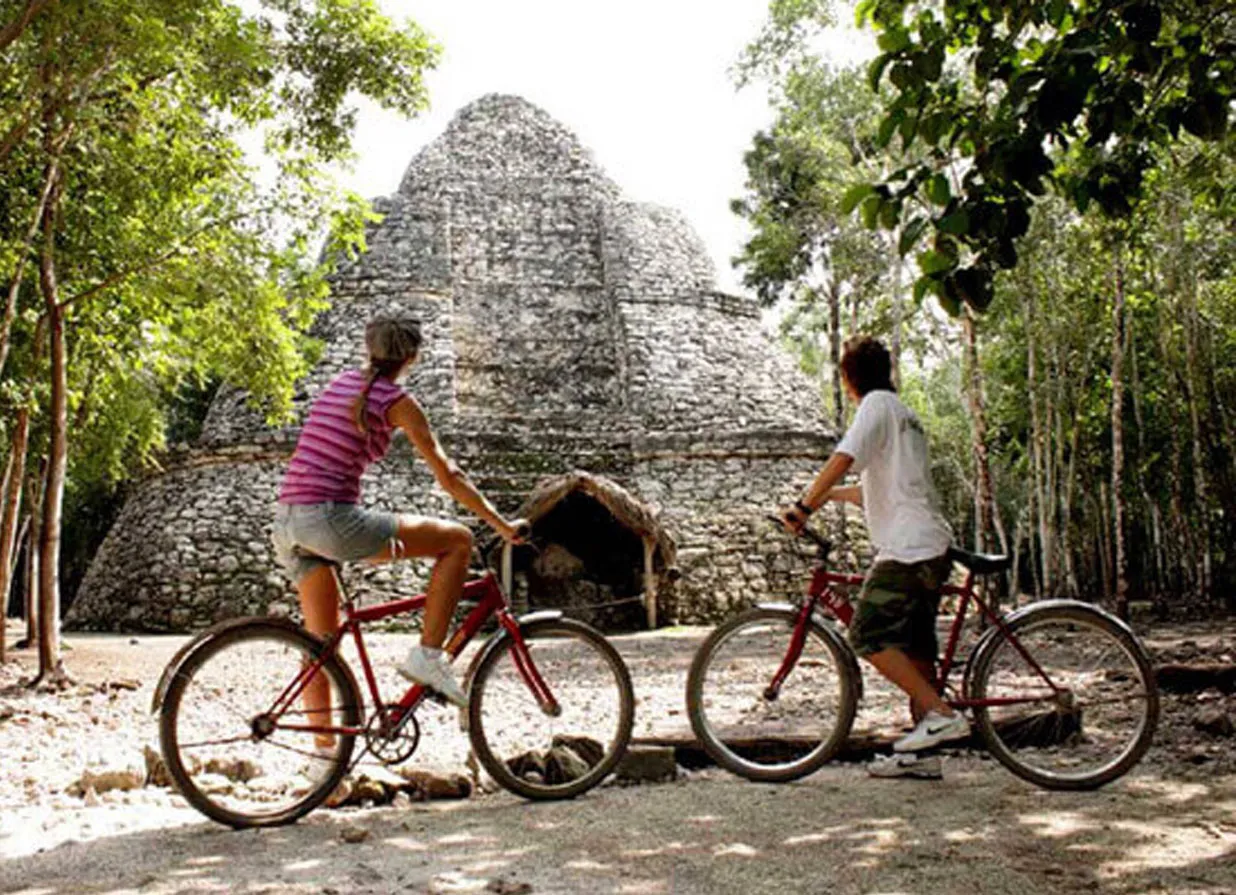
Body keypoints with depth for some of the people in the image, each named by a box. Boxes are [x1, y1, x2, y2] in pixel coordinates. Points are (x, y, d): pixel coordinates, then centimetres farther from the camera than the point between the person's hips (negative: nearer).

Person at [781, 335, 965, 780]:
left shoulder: (877, 405, -3)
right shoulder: (903, 413, 26)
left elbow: (842, 459, -18)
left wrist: (804, 505, -17)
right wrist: (825, 494, 30)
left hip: (907, 547, -10)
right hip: (932, 548, 10)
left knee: (868, 636, -10)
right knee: (914, 647, 9)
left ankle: (940, 713, -12)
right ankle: (921, 754, 12)